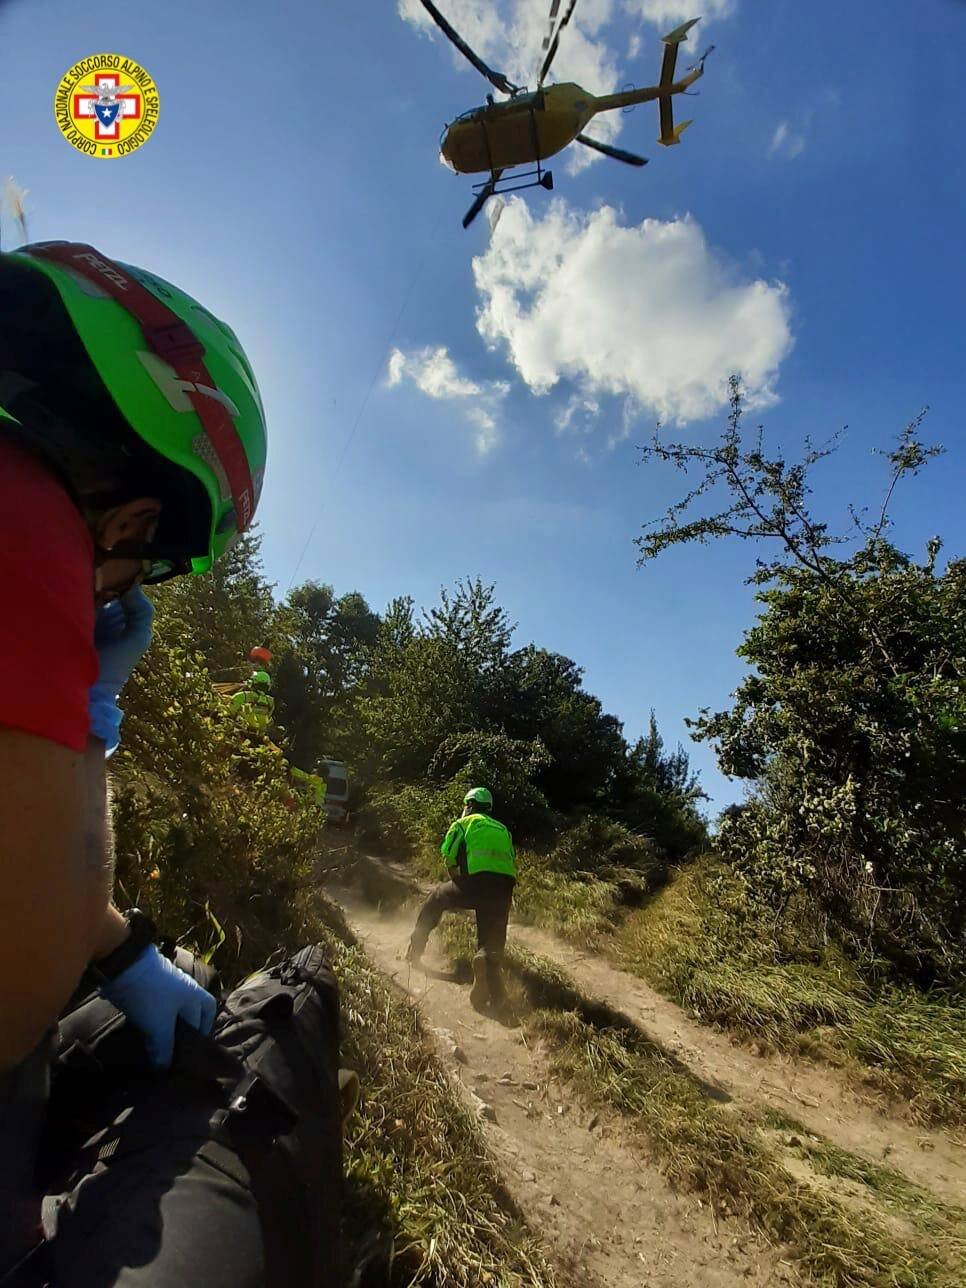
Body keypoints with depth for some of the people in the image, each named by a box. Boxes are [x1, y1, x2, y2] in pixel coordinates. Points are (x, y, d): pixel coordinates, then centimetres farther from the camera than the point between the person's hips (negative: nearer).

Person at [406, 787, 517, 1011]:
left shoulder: (464, 823, 14)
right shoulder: (503, 830, 29)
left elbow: (448, 855, 3)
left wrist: (456, 880, 19)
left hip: (476, 882, -3)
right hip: (504, 889, 4)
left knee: (438, 898, 24)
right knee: (493, 940, 11)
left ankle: (415, 949, 29)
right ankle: (495, 992, -17)